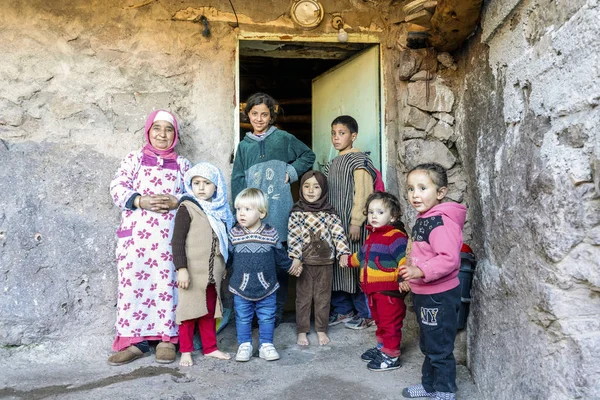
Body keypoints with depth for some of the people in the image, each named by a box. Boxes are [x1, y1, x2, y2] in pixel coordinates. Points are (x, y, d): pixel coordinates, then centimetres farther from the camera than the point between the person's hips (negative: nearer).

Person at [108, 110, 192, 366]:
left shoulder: (182, 164, 17)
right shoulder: (133, 159, 15)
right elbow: (117, 189, 3)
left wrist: (176, 201, -13)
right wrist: (141, 201, -14)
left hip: (170, 234, 0)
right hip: (135, 232, 0)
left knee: (166, 282, -2)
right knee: (133, 281, -3)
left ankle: (166, 339, 6)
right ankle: (134, 340, 4)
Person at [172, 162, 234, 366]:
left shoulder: (220, 210, 10)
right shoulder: (187, 208, -9)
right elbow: (178, 240, -13)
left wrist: (223, 266, 20)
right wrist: (181, 269, -18)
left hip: (213, 271, 6)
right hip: (193, 271, -6)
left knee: (210, 311, 15)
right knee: (189, 309, 3)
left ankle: (210, 347, 27)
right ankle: (186, 351, 16)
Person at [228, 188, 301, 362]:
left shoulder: (270, 233, -6)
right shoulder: (234, 234, -6)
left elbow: (279, 254, 9)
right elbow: (228, 256, 6)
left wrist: (289, 266, 18)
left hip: (267, 288, 0)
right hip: (241, 288, 0)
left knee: (267, 317, 10)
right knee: (243, 318, 11)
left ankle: (266, 345, 25)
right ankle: (244, 345, 26)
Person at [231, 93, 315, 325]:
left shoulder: (283, 138, 6)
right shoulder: (244, 145, 12)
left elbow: (309, 156, 16)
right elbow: (237, 181, 8)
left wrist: (292, 172, 1)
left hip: (278, 212, -2)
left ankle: (276, 312, 14)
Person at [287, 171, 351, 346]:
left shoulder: (330, 213, 1)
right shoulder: (297, 213, -4)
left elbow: (338, 233, -3)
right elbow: (293, 236, -11)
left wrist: (343, 253, -13)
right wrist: (295, 258, -19)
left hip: (325, 262, 2)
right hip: (305, 262, -1)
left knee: (323, 297, 11)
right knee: (303, 297, 8)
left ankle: (321, 330, 26)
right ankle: (302, 331, 21)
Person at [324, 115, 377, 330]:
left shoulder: (358, 159, -6)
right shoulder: (331, 164, 17)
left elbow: (362, 193, -13)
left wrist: (356, 222, -18)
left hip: (352, 224, -8)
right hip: (334, 223, 8)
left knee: (355, 266, -3)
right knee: (336, 266, 10)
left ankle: (365, 314, 12)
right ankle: (342, 310, 24)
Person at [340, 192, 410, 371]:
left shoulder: (396, 236, -17)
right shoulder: (372, 236, 14)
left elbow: (404, 258, -28)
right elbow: (363, 256, 31)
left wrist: (403, 278, -39)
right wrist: (349, 260, 44)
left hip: (389, 290, -9)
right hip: (373, 289, 9)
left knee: (390, 323, 1)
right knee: (379, 321, 22)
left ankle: (391, 356, 12)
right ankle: (382, 347, 38)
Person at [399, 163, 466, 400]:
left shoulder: (441, 222, -23)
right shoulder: (423, 220, 8)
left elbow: (449, 259, -33)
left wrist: (420, 271, -38)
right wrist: (409, 275, 20)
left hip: (440, 296, -10)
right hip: (423, 294, 10)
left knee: (440, 348, 5)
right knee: (427, 345, 23)